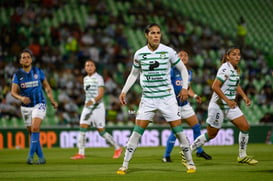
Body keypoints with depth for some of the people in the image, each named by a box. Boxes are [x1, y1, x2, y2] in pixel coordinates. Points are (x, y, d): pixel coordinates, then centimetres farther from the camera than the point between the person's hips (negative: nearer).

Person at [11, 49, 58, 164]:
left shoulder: (38, 72, 0)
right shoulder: (17, 75, -1)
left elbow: (47, 87, 11)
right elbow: (13, 92, -6)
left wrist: (52, 101, 7)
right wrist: (21, 98, -26)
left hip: (39, 105, -2)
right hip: (25, 107, 2)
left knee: (35, 128, -22)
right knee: (31, 132, 4)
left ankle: (31, 155, -24)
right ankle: (41, 157, 14)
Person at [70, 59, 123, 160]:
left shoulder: (98, 78, -9)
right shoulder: (85, 79, 14)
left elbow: (101, 93, -19)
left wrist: (92, 101, -35)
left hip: (97, 107, -6)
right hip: (87, 107, 6)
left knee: (101, 131, -3)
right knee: (82, 128, -8)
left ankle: (117, 148, 14)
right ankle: (81, 153, -8)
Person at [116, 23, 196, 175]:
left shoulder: (168, 51, -5)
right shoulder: (139, 54, 0)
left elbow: (183, 69, 6)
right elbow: (134, 74, 14)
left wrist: (185, 88, -3)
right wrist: (124, 91, 7)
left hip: (167, 96, -1)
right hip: (148, 98, 1)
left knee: (178, 130, -2)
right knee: (137, 131, -5)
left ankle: (189, 162, 12)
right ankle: (124, 165, 1)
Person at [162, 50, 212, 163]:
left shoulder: (189, 73, 11)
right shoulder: (172, 71, -10)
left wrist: (195, 96, 4)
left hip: (185, 104, 7)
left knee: (196, 127, 8)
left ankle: (199, 151, 26)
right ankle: (166, 156, 1)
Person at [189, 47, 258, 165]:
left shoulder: (236, 69, 9)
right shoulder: (225, 69, -18)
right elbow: (215, 86, -25)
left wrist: (244, 96, 12)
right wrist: (227, 100, -26)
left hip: (230, 105, 8)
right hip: (218, 105, -8)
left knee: (245, 127, -1)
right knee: (211, 134, -1)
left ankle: (242, 156, 12)